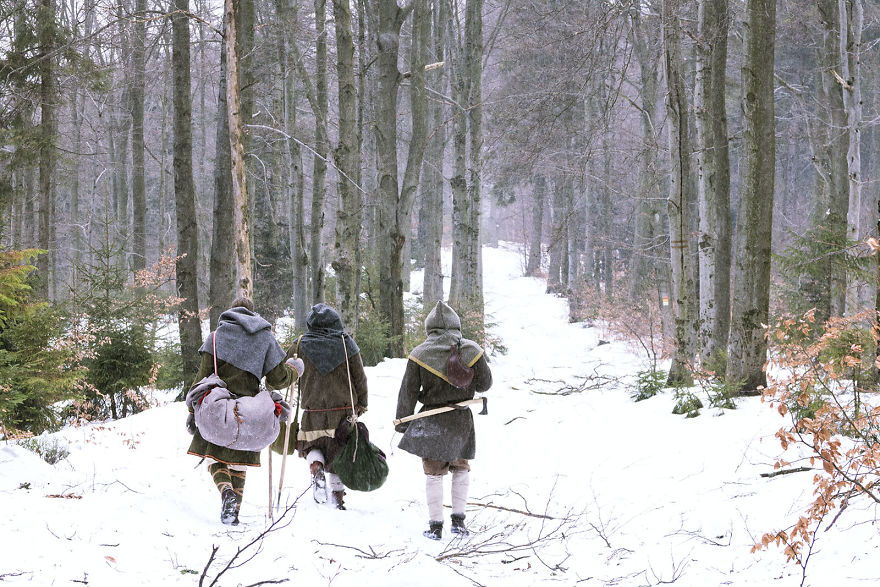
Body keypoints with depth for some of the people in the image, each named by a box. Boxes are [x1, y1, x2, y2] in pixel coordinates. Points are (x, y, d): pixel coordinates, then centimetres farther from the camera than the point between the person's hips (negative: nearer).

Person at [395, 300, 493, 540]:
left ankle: (435, 525, 5)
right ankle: (458, 520, 14)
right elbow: (485, 383, 4)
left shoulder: (419, 354, -6)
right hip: (462, 421, 1)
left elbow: (408, 391, -2)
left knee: (433, 473, 7)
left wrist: (401, 421, 8)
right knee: (461, 469, 19)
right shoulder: (472, 351, -4)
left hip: (431, 422, -1)